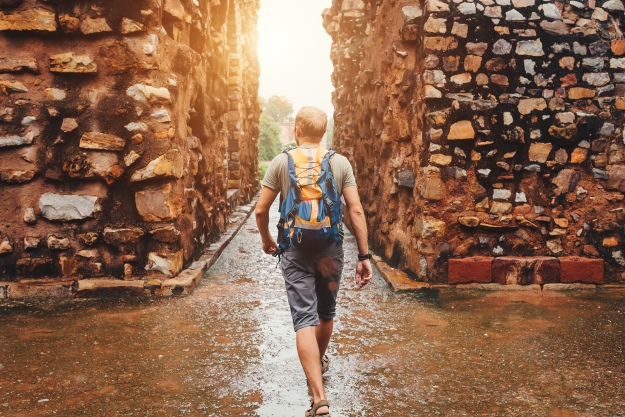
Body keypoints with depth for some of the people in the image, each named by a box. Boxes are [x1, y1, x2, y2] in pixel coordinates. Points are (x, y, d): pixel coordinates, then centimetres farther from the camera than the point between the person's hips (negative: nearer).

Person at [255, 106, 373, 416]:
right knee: (326, 313, 22)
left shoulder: (281, 162, -3)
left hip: (295, 251, -2)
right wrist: (364, 256, -1)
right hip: (330, 250, 2)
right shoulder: (340, 162, -1)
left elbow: (261, 210, -2)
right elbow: (356, 210, -6)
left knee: (305, 319, -3)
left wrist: (266, 240, 17)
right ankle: (320, 361, 47)